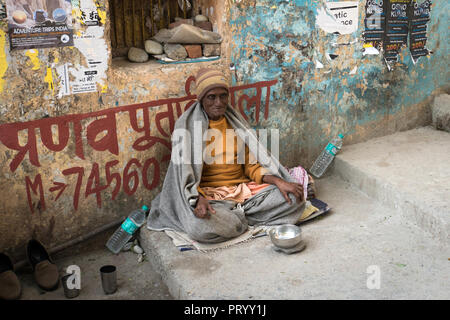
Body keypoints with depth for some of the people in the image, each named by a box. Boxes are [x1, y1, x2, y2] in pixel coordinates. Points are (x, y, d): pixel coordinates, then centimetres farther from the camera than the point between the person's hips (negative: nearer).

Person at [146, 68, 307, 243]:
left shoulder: (236, 123, 13)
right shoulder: (187, 126, -2)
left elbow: (252, 166, 10)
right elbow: (183, 173, -9)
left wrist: (279, 182, -8)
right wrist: (198, 199, -29)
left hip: (243, 189, 4)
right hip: (209, 194, -4)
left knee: (294, 198, -15)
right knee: (199, 227, -37)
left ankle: (233, 215, -10)